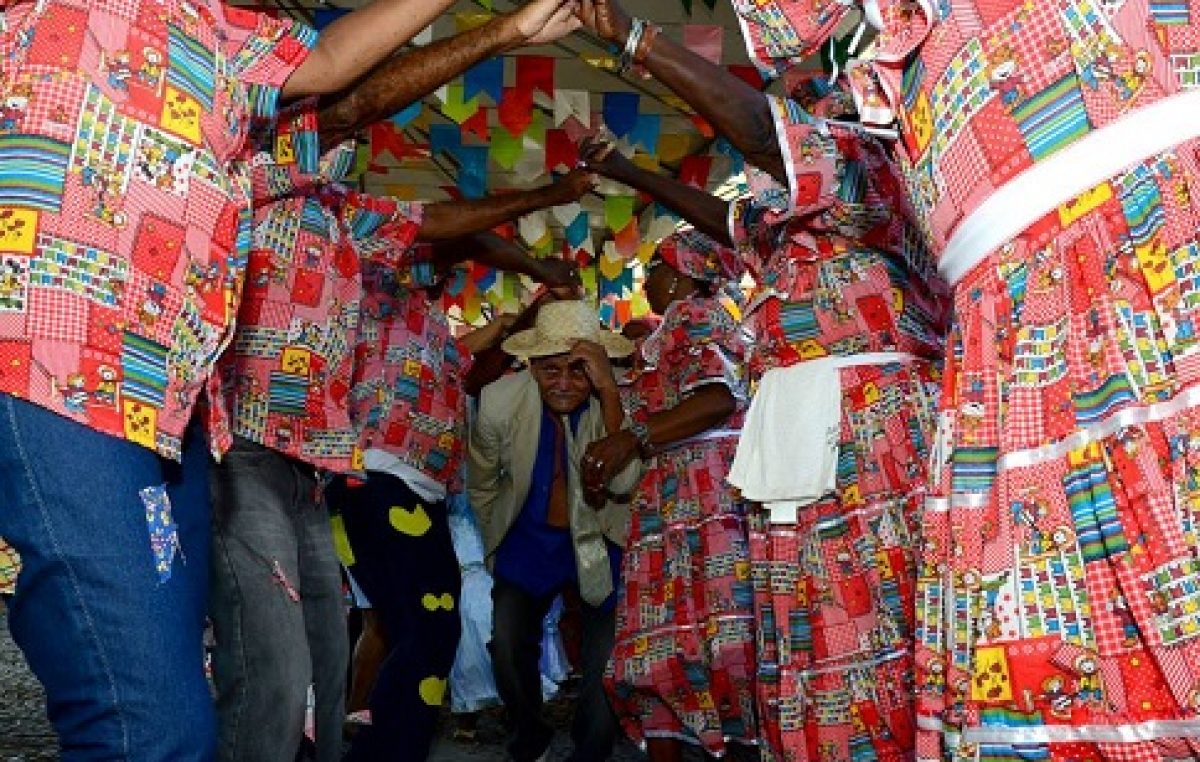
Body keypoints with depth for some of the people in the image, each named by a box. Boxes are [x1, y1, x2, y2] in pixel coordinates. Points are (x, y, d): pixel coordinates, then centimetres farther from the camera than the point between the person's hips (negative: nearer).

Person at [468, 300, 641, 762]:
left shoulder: (618, 398, -21)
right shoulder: (499, 401, -15)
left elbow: (623, 483, -36)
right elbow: (482, 486, 3)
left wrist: (608, 390, -40)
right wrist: (496, 549, 12)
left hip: (599, 543, -1)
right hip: (528, 538, 2)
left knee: (604, 665, -9)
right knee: (507, 649, -11)